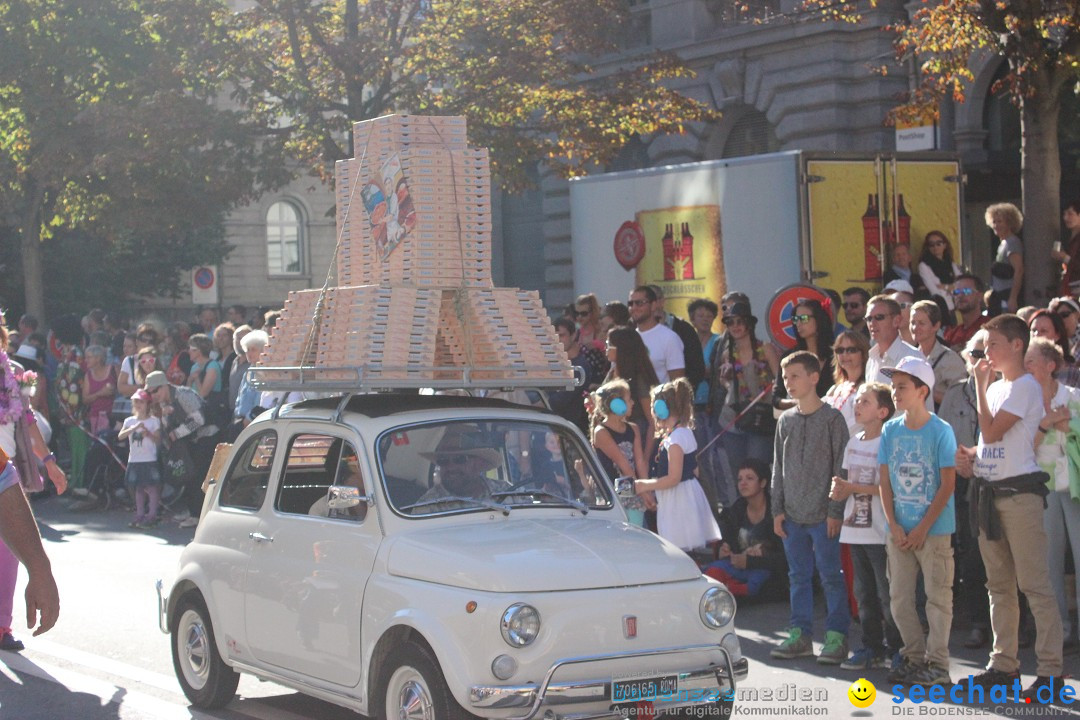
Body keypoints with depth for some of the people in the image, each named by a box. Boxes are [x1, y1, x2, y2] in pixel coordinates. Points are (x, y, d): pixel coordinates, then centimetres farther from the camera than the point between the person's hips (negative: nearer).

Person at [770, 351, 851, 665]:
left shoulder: (832, 418, -4)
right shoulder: (786, 420, 11)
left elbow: (840, 468, -6)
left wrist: (836, 510, -11)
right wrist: (778, 509, 9)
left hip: (823, 514, -5)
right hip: (793, 514, 5)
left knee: (830, 575, -2)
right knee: (798, 575, 10)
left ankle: (837, 636, 3)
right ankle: (800, 634, 16)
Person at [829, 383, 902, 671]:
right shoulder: (854, 443, 14)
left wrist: (854, 488, -18)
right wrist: (840, 491, 0)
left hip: (880, 532, -8)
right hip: (856, 529, 8)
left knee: (887, 594, -3)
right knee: (864, 593, 13)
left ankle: (895, 650, 5)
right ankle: (871, 647, 20)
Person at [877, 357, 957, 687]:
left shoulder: (941, 431, -7)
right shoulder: (890, 430, 6)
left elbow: (948, 484, -9)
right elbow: (885, 482, 7)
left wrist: (923, 528, -12)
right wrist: (894, 525, -3)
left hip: (935, 529, -5)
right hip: (899, 531, 5)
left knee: (937, 596, 0)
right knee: (900, 597, 7)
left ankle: (938, 665, 5)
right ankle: (915, 658, 18)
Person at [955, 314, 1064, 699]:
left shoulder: (1025, 387, -10)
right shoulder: (996, 388, 17)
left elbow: (992, 432, -18)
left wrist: (981, 385, -11)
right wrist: (971, 457, 5)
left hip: (1019, 492, -9)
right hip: (990, 491, 9)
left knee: (1034, 584, -9)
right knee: (999, 585, 12)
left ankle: (1050, 671, -8)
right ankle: (1004, 664, 18)